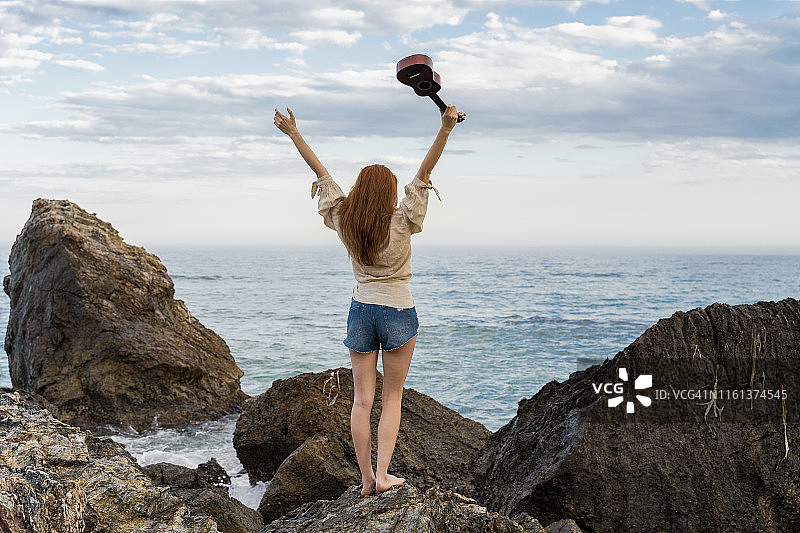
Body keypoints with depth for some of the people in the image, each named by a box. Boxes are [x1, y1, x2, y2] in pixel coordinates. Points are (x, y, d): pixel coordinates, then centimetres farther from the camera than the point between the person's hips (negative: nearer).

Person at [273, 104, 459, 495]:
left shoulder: (345, 222, -4)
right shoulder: (401, 224, -12)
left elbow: (321, 173, 2)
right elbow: (424, 173, -18)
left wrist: (294, 134, 8)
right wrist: (445, 130, -24)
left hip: (361, 311, 3)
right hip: (398, 312, -3)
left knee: (362, 399, 6)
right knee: (392, 398, 6)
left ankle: (366, 478, 7)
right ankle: (383, 475, -1)